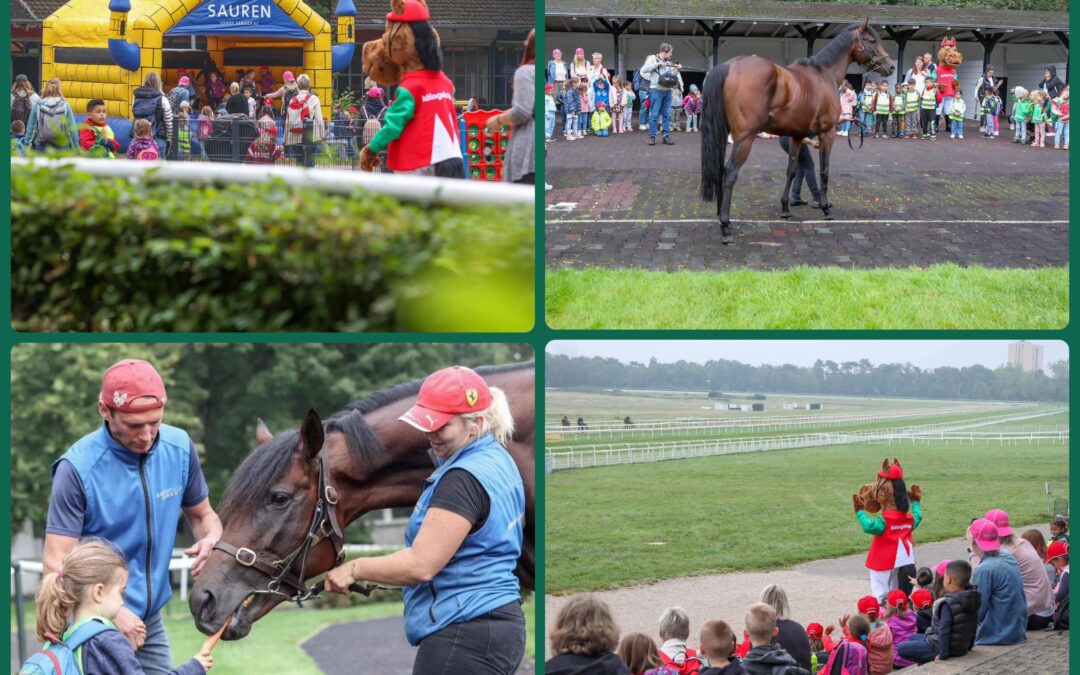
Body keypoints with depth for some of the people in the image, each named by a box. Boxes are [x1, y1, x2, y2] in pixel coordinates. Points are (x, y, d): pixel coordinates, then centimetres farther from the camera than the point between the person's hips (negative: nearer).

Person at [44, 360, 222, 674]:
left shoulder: (180, 447, -4)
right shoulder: (78, 468, -19)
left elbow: (202, 515, 12)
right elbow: (56, 562, -19)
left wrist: (211, 539, -12)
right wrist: (113, 613, -29)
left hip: (150, 620, 5)